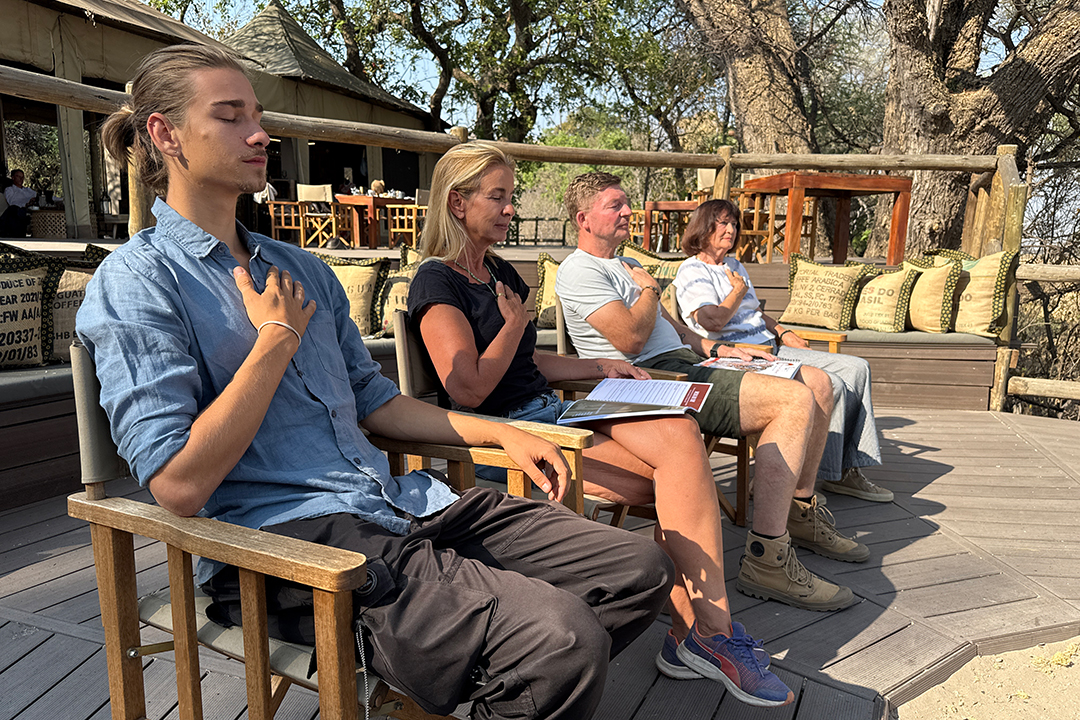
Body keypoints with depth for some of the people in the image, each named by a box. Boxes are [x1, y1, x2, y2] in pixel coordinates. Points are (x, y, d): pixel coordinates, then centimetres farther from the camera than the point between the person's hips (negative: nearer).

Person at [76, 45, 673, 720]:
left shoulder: (302, 268, 20)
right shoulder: (136, 282, -4)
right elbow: (180, 485, -14)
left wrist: (502, 433, 13)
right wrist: (276, 340, -8)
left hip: (400, 503, 8)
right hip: (286, 537, -7)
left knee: (639, 567, -2)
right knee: (562, 639, -27)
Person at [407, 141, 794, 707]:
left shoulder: (500, 274, 20)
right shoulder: (437, 282, -7)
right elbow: (470, 390, -15)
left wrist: (600, 368, 15)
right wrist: (515, 324, -3)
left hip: (549, 416, 8)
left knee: (679, 434, -18)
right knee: (679, 460, -21)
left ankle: (692, 631, -16)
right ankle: (711, 633, -11)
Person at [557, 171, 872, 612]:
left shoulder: (625, 265, 27)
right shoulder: (579, 271, -6)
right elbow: (632, 337, -18)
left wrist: (717, 350, 14)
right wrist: (649, 289, 0)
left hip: (685, 363, 10)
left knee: (817, 382, 6)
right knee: (795, 400, -25)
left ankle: (799, 512, 18)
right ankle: (766, 560, -24)